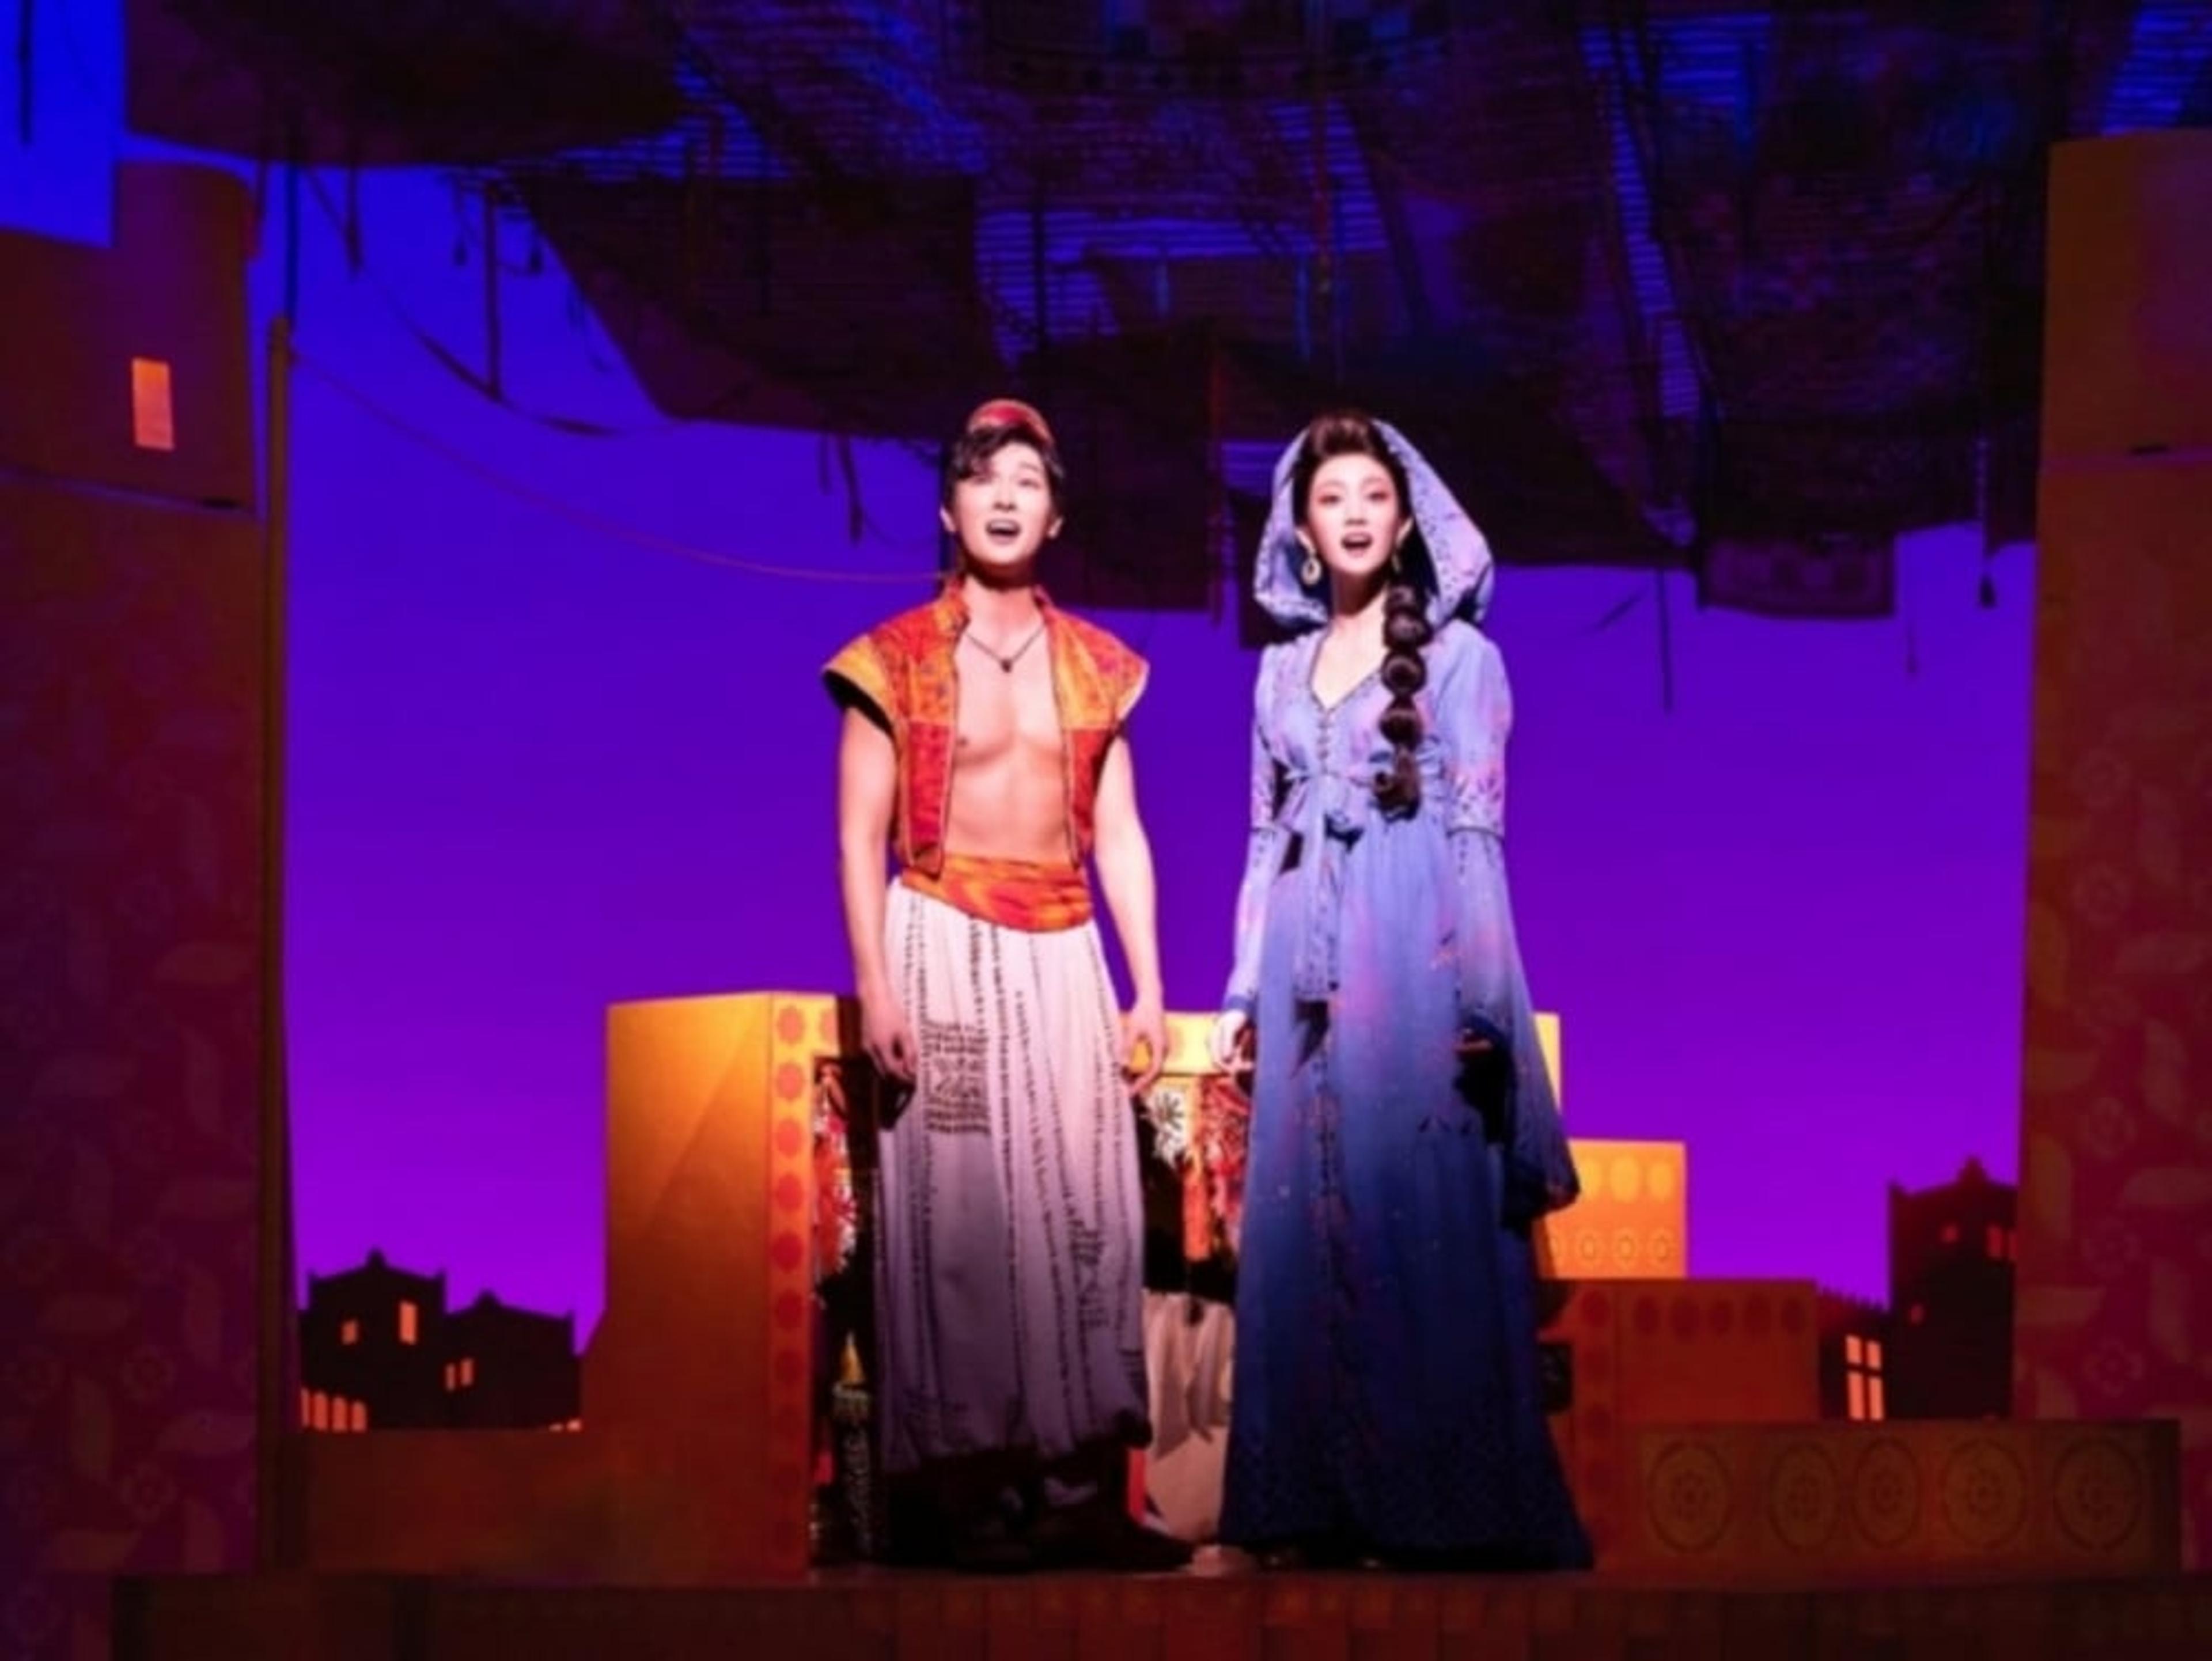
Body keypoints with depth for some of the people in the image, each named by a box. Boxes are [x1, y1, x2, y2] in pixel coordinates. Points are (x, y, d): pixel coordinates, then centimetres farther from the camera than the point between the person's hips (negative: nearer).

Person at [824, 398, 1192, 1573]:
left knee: (1086, 1215, 0)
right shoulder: (896, 661, 0)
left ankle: (1082, 1493, 1)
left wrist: (1149, 987, 4)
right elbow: (859, 839, -4)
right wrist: (876, 987, -14)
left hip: (1065, 957, 4)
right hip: (946, 948, -4)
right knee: (961, 1217, -5)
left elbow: (1118, 837, 11)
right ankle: (968, 1495, -4)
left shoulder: (1096, 666, 11)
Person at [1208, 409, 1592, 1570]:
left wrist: (1482, 998, -10)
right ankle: (1319, 1498, 8)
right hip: (1307, 970, 5)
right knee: (1304, 1229, 3)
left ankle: (1437, 1506, -2)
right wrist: (1244, 992, 12)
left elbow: (1476, 832, -3)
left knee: (1420, 1222, -6)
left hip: (1412, 960, -5)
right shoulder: (1283, 667, 16)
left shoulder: (1457, 654, 1)